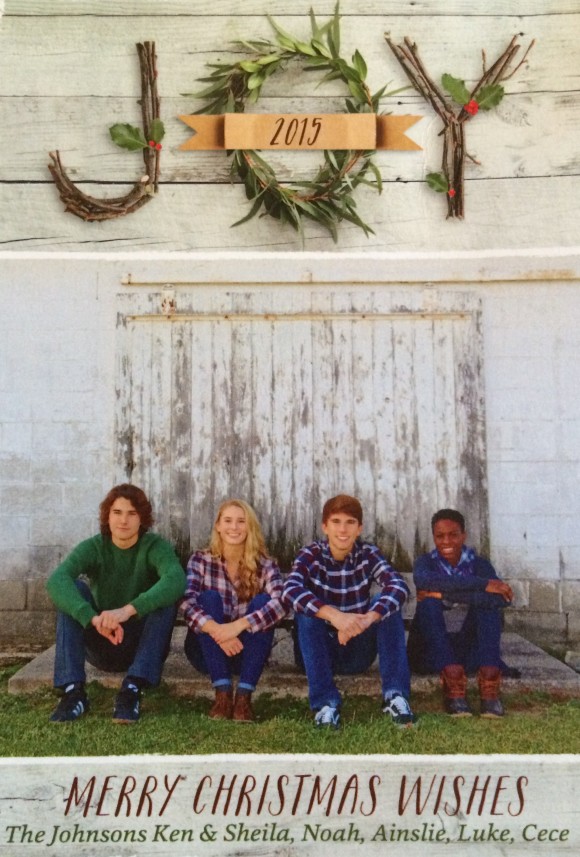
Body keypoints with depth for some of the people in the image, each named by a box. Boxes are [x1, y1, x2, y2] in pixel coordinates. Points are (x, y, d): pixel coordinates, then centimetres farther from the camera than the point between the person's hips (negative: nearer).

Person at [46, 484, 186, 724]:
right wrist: (93, 619, -47)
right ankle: (73, 691, -27)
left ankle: (132, 689, -31)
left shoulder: (156, 546, -13)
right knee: (72, 590, -21)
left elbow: (177, 580, -36)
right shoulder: (92, 548, -9)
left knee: (167, 595, -27)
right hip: (100, 645, 1)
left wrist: (128, 610, -49)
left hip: (143, 643, -1)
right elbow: (56, 581, -30)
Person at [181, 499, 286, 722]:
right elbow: (187, 602, -23)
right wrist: (216, 630, -41)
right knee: (209, 598, -25)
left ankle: (244, 695, -31)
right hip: (207, 650, 0)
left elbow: (280, 604, -24)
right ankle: (222, 692, -32)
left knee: (262, 601, -24)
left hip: (247, 650, 0)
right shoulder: (200, 560, -6)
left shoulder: (265, 565, -6)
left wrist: (239, 625, -39)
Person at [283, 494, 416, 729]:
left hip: (359, 651, 1)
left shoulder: (368, 554, -8)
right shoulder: (310, 555, -12)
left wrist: (368, 618, -45)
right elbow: (290, 590, -32)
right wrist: (334, 615, -48)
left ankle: (395, 695, -23)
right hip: (321, 651, -1)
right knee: (306, 609, -29)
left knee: (387, 603, -21)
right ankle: (326, 703, -29)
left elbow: (399, 586, -26)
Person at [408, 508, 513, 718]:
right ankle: (453, 680, -37)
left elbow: (503, 598, -19)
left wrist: (447, 595, -25)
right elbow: (423, 579, -27)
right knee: (429, 603, -26)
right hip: (430, 652, -1)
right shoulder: (426, 562, 2)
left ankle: (489, 683, -33)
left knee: (488, 602, -20)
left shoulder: (479, 564, 4)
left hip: (470, 651, 1)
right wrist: (482, 584, -29)